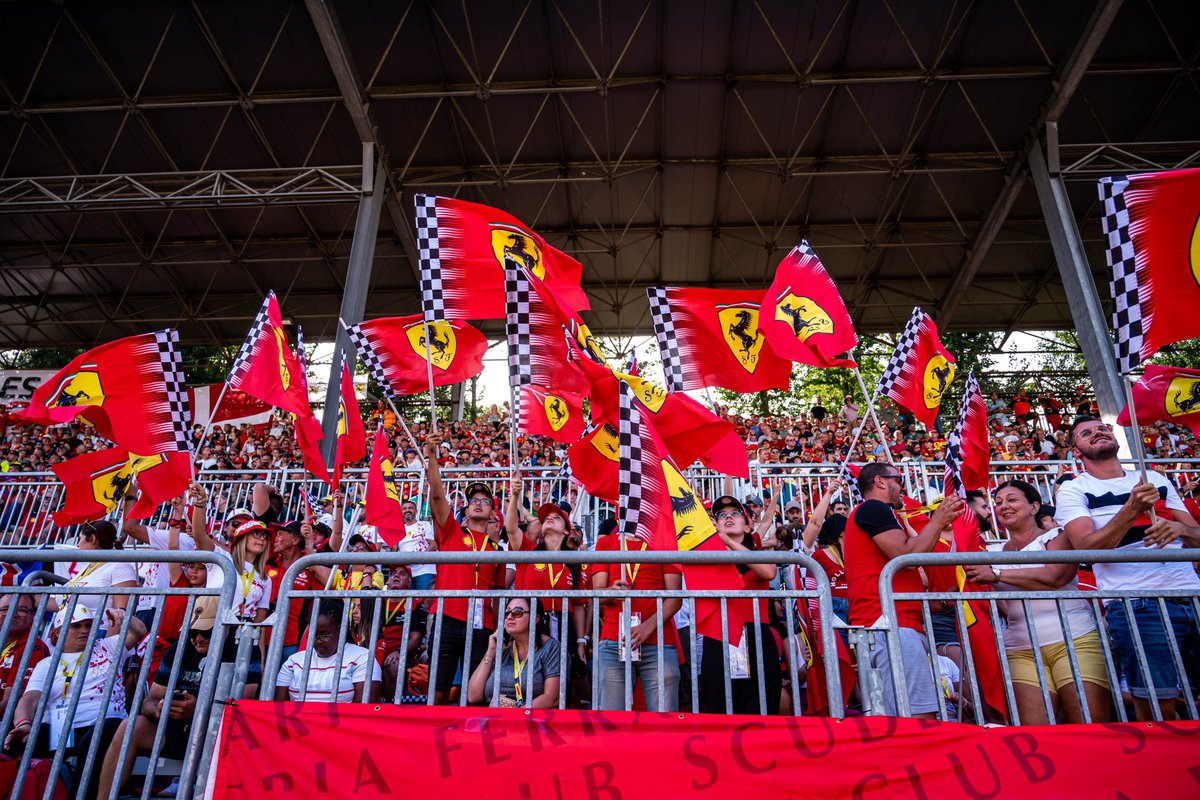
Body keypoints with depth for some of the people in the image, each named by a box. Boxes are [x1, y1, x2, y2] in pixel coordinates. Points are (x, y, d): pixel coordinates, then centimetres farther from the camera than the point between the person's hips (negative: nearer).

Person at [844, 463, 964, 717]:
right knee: (920, 721, -17)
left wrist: (939, 525, 24)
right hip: (891, 624, -11)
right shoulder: (872, 508, -4)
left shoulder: (878, 513, 29)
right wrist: (937, 521, -1)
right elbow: (907, 557, -14)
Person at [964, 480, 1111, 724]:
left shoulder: (1056, 536, 5)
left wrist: (997, 574, -16)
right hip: (1021, 651, 3)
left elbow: (1055, 576, -14)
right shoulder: (994, 553, 16)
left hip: (1075, 640, -3)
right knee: (1033, 738, -8)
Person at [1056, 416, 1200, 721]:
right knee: (1158, 712, -4)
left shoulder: (1155, 479, 18)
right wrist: (1132, 509, -22)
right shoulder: (1073, 490, 3)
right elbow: (1086, 547, -12)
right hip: (1137, 606, -4)